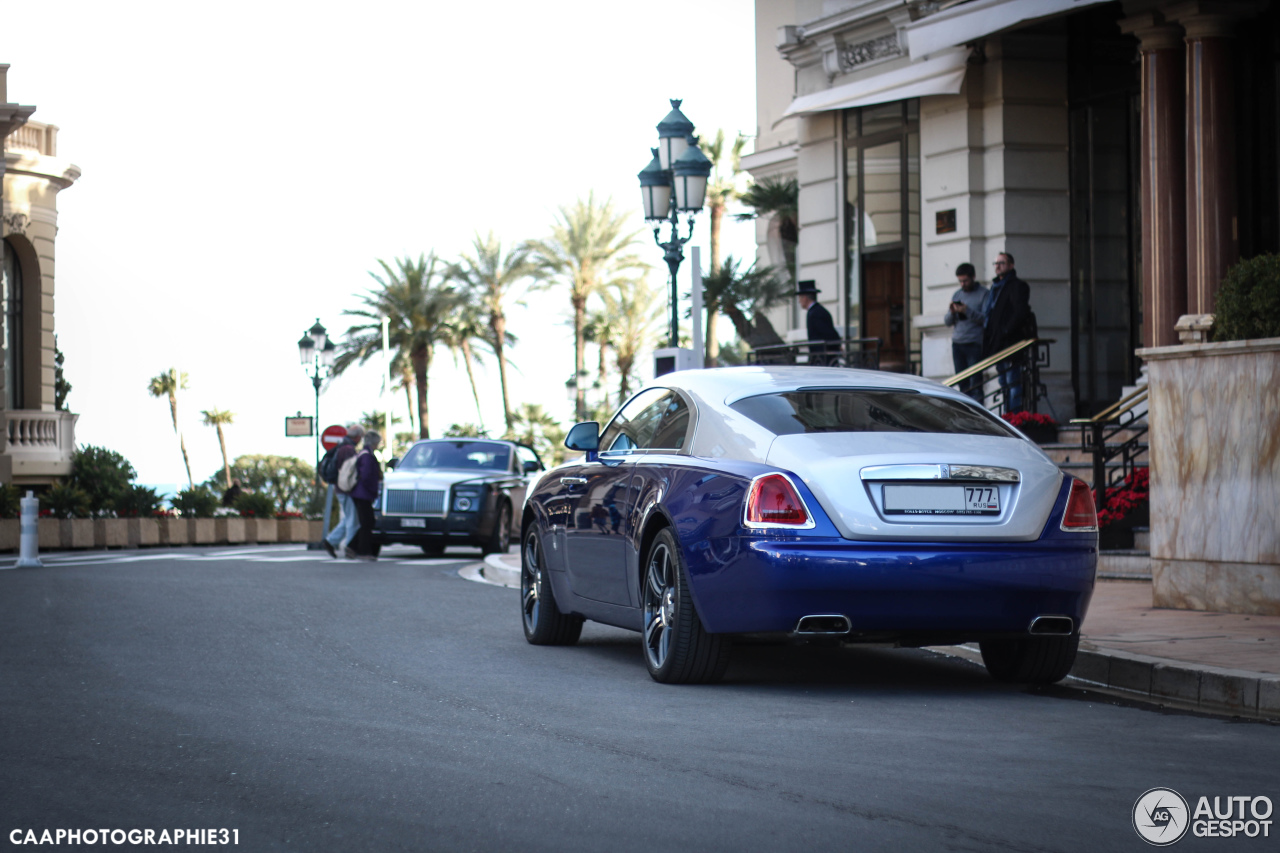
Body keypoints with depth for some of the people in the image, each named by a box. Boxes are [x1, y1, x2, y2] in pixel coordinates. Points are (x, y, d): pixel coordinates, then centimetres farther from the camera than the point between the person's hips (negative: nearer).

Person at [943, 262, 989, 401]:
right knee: (963, 383, 3)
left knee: (975, 383, -10)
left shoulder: (984, 293, 0)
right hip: (957, 343, 5)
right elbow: (947, 321, 17)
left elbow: (986, 318, -11)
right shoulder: (956, 295, 18)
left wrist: (967, 311, -19)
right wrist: (951, 312, -4)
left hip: (975, 344, -5)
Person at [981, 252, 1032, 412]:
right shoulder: (995, 286, 20)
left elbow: (1021, 312, -16)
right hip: (998, 345, 9)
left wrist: (1006, 331, -18)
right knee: (1004, 384, 10)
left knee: (1012, 383, -10)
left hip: (1010, 343, -9)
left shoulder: (1017, 286, -7)